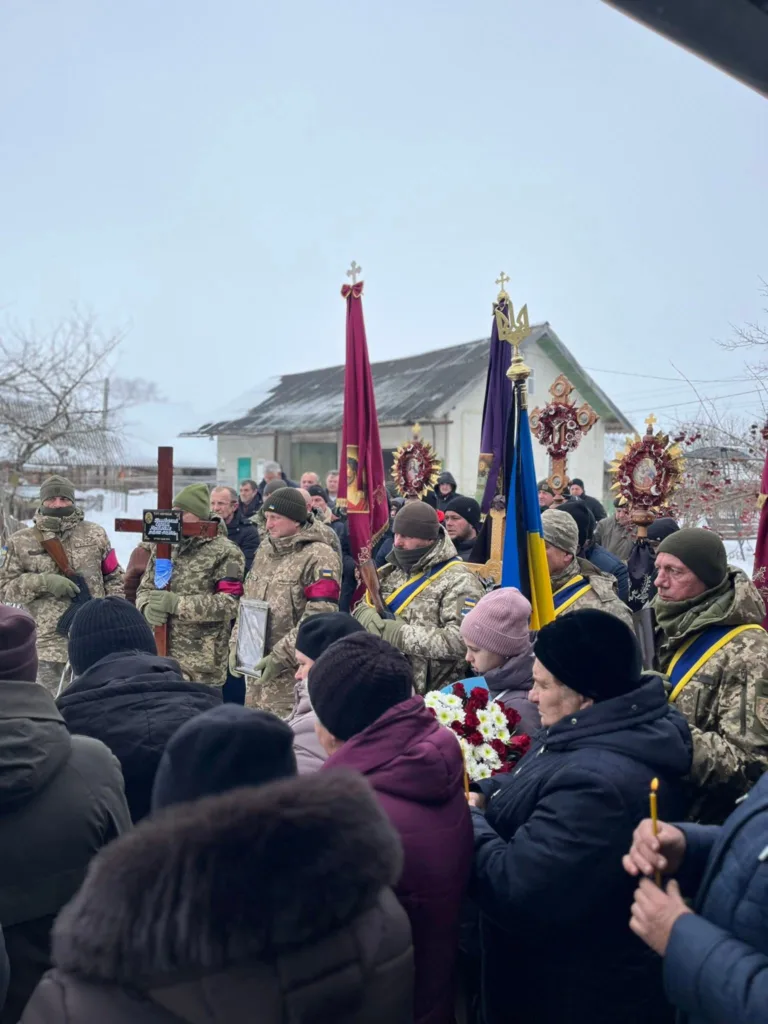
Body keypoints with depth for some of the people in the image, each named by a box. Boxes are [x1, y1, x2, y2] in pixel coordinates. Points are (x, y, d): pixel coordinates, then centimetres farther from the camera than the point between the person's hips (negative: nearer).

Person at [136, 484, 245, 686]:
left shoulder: (225, 552, -8)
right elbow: (144, 589, 15)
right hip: (160, 656, 6)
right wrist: (147, 608, -10)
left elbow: (230, 602, -17)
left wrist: (177, 603, -21)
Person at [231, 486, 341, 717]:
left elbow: (319, 618, -19)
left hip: (294, 673, -7)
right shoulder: (264, 551, 13)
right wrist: (237, 644, 9)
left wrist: (280, 657, -20)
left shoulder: (319, 558, -13)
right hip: (257, 665, 8)